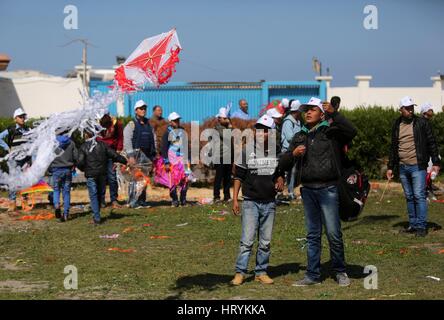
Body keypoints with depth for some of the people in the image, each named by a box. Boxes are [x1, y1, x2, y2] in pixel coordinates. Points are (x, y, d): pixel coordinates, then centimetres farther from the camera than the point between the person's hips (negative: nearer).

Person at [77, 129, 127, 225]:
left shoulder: (83, 147, -4)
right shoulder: (102, 145, 4)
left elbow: (80, 162, -10)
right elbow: (114, 155, 2)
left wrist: (82, 168, 12)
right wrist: (125, 161, 12)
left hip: (90, 175, -3)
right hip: (102, 174, 3)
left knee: (93, 195, -1)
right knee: (99, 194, 14)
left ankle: (97, 218, -10)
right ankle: (96, 214, 24)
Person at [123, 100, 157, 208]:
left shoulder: (149, 124, 18)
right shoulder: (131, 124, -1)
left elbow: (153, 140, 21)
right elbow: (127, 141, -9)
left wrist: (153, 156, 14)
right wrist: (130, 156, -17)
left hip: (147, 155, 6)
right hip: (136, 155, -6)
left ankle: (142, 200, 14)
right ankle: (133, 201, -9)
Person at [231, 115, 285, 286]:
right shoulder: (247, 150, -2)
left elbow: (280, 173, 20)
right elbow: (238, 176, 2)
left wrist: (280, 180, -4)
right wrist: (235, 199, -3)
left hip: (269, 203, 3)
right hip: (251, 202, -3)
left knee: (265, 242, 7)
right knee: (247, 240, -8)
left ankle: (261, 272, 16)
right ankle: (240, 272, -2)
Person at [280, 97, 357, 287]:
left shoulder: (330, 132, 0)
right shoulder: (299, 137, 16)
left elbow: (351, 132, -21)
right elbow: (284, 163, 15)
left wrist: (333, 115, -20)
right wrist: (293, 153, -5)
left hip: (328, 189, -5)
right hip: (308, 189, 5)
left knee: (333, 233, -4)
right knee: (312, 235, 9)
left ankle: (340, 272, 11)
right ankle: (312, 275, 14)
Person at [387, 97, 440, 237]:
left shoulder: (422, 123, -2)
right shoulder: (396, 126, 11)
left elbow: (432, 143, -1)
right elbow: (393, 148, 19)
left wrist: (435, 163, -6)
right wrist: (390, 167, 16)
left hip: (417, 166, -5)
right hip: (403, 167, 5)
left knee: (419, 196, -8)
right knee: (409, 197, 10)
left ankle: (421, 226, -5)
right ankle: (413, 224, 16)